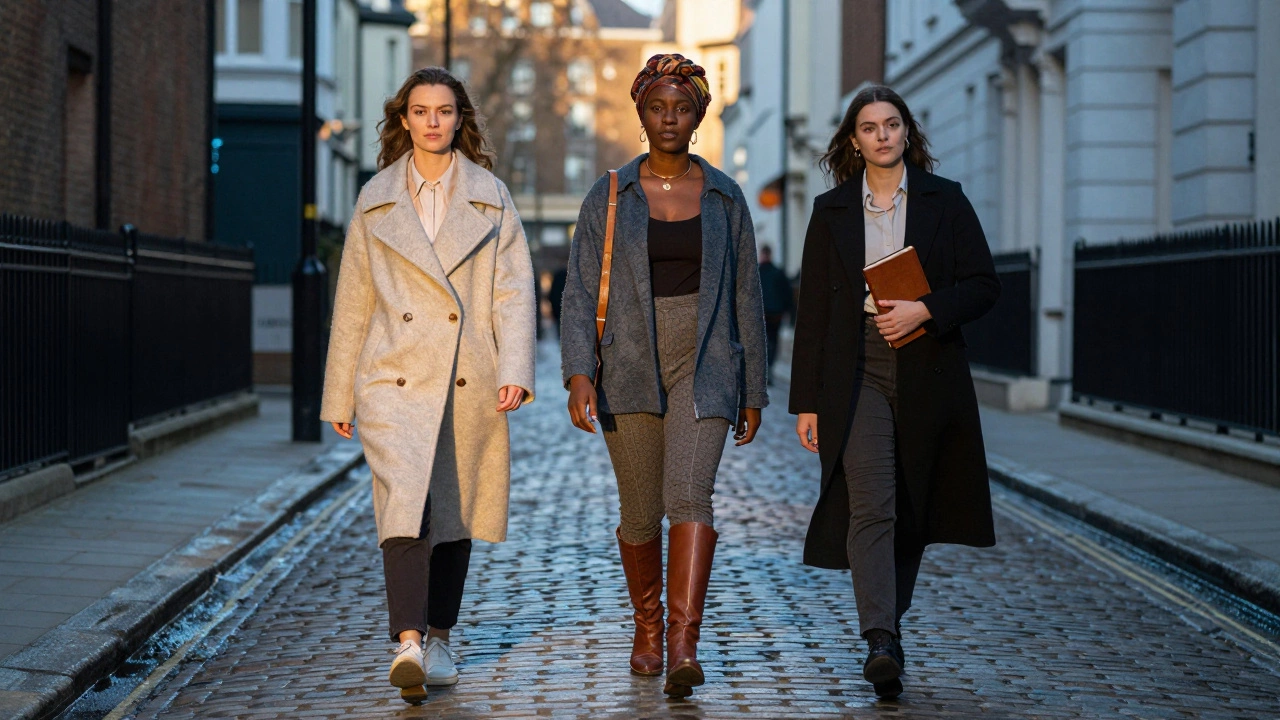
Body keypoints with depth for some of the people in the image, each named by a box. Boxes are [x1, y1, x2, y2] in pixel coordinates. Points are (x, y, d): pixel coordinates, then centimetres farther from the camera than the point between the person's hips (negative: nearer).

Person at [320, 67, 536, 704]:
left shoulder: (490, 198, 8)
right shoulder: (376, 201, 9)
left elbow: (514, 290, 2)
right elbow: (353, 301, 12)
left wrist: (514, 371, -11)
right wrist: (340, 395, 11)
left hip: (468, 381, 1)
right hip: (394, 377, -1)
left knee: (453, 514, 9)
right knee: (405, 501, -18)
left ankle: (437, 639, 24)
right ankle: (407, 644, -25)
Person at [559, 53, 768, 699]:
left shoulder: (724, 197, 6)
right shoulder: (608, 198, 3)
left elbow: (745, 295, 10)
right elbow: (580, 293, -1)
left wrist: (752, 390, 9)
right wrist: (578, 374, -15)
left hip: (703, 363, -1)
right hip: (630, 366, 1)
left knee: (690, 494, -19)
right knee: (639, 512, 8)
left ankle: (683, 647, -25)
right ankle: (647, 626, 31)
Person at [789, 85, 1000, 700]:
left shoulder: (944, 200, 7)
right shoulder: (831, 210, 8)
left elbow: (983, 286, 4)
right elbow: (812, 309, 7)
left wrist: (924, 309, -14)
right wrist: (807, 400, 3)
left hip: (927, 372, 1)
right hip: (857, 373, -1)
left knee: (912, 510, 9)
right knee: (870, 505, -16)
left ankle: (888, 621, 26)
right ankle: (881, 642, -24)